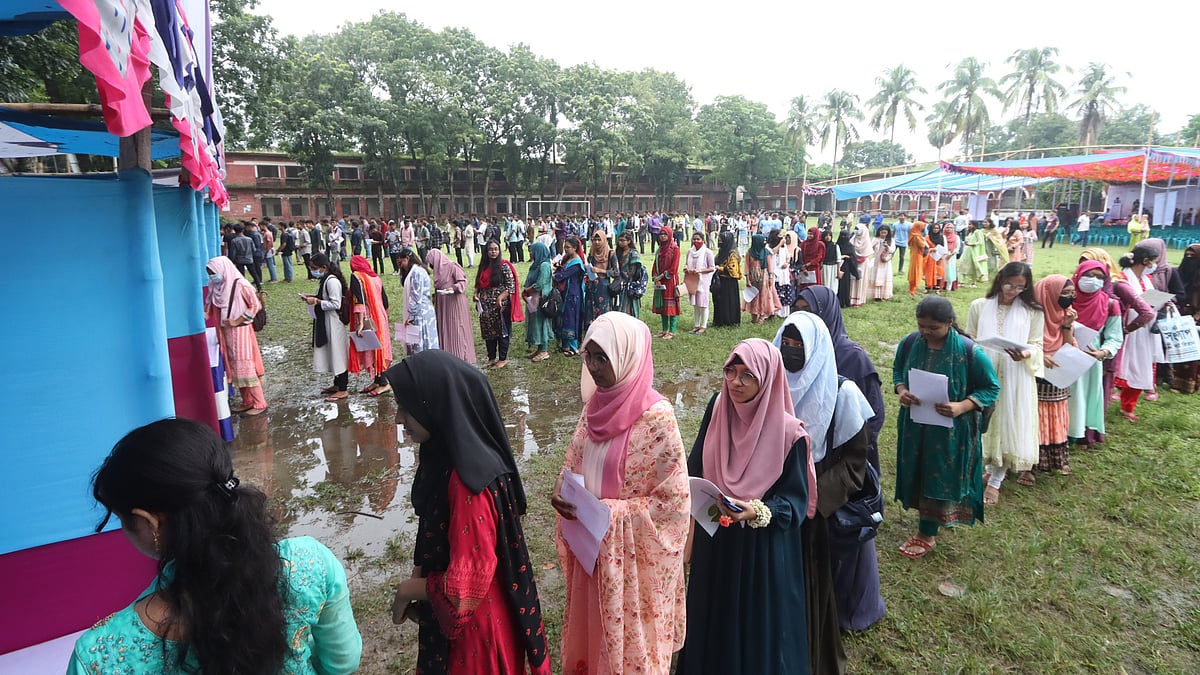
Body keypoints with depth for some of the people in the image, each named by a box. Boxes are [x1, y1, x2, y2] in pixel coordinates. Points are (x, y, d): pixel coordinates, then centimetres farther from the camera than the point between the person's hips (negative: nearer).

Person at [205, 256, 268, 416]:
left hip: (241, 332, -7)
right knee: (234, 368, 12)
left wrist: (236, 321, -16)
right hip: (226, 333, 8)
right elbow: (209, 309, 13)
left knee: (246, 367, -5)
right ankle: (247, 402, 22)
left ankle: (260, 404, 3)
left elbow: (255, 305, -16)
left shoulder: (240, 285, -14)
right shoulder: (216, 288, 8)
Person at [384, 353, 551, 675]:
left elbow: (465, 587, -26)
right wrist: (418, 578, 1)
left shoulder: (469, 482, -33)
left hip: (472, 622, -8)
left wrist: (407, 591, -12)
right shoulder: (444, 454, -7)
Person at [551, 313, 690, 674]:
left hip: (633, 554, -6)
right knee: (590, 626, 23)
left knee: (629, 639, 14)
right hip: (592, 546, 6)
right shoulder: (597, 403, -3)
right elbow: (575, 459, 11)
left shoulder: (656, 417, -23)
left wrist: (608, 512, -21)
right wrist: (563, 492, -9)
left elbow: (674, 499, -20)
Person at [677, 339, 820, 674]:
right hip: (714, 539, 4)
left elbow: (796, 500, -14)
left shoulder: (788, 432, -19)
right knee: (715, 614, 21)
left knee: (759, 621, 13)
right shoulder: (717, 409, -7)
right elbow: (696, 465, 5)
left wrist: (758, 512, -29)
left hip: (764, 549, -4)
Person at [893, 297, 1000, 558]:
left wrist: (961, 407, -24)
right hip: (915, 425, 4)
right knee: (918, 474, 16)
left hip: (951, 429, -4)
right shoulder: (910, 343, -8)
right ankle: (929, 525, 39)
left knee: (940, 476, 8)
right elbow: (897, 371, 8)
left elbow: (991, 388, -10)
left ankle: (927, 534, 24)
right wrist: (901, 391, -14)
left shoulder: (969, 351, -20)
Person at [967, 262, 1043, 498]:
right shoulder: (979, 306, 2)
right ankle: (992, 467, 31)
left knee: (1009, 424, 4)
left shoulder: (1033, 312, 0)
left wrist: (1025, 355, -21)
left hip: (1016, 378, -1)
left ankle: (995, 481, 17)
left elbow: (1037, 345, 0)